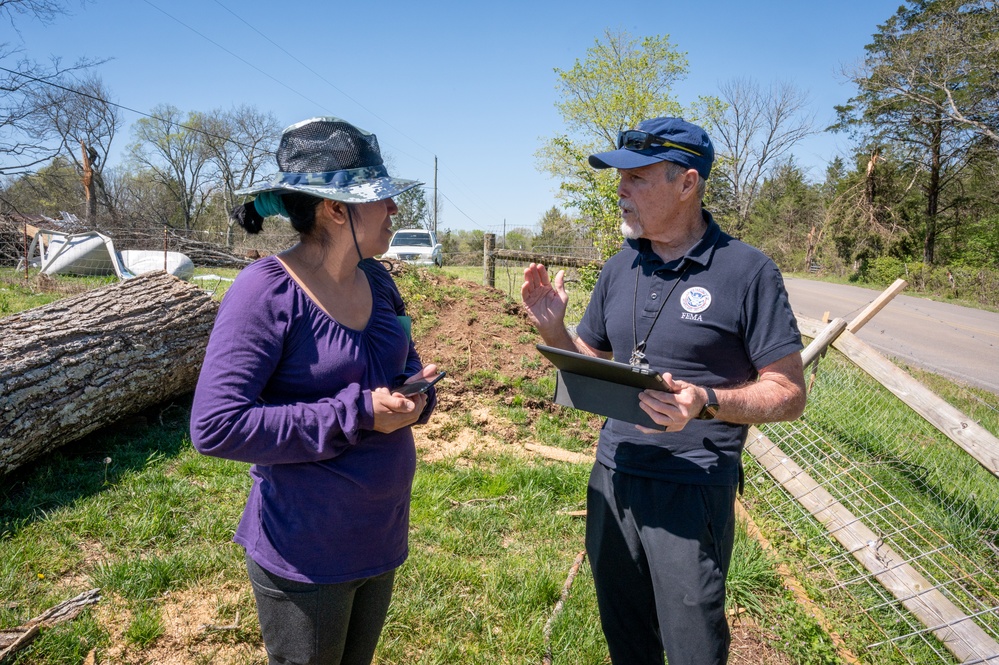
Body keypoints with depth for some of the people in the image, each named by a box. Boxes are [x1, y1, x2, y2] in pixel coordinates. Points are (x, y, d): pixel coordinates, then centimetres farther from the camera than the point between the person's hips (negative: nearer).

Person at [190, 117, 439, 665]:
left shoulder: (377, 281, 1)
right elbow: (215, 425, -26)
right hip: (305, 557, -7)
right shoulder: (267, 291, -21)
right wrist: (357, 413, -26)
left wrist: (414, 393, -10)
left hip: (381, 536, 7)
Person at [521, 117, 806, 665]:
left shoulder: (746, 271, -11)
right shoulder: (619, 269, 7)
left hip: (693, 490, -5)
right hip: (612, 477, 5)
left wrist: (707, 402, -26)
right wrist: (553, 331, -6)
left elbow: (789, 394, -9)